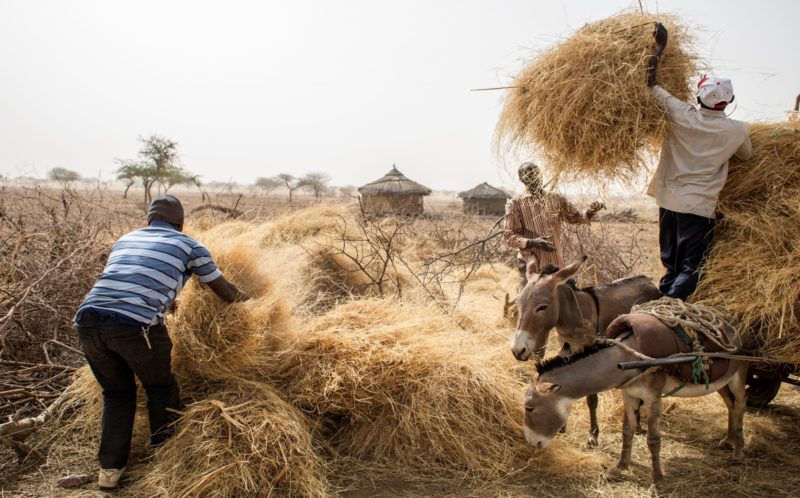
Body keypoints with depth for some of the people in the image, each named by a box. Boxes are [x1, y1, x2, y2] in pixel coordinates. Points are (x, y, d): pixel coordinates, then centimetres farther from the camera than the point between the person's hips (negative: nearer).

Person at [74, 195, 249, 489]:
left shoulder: (124, 240, 27)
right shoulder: (188, 246, 14)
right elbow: (226, 292, 23)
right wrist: (245, 298, 44)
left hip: (88, 321, 5)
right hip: (136, 325, -4)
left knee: (117, 392, 26)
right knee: (161, 389, 22)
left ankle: (110, 468, 25)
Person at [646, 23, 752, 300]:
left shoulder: (682, 116, -6)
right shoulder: (736, 130, -6)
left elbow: (651, 84, 3)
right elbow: (746, 155, 16)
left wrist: (661, 45, 10)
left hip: (669, 201, 3)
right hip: (699, 207, -3)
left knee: (670, 266, 16)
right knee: (690, 270, 0)